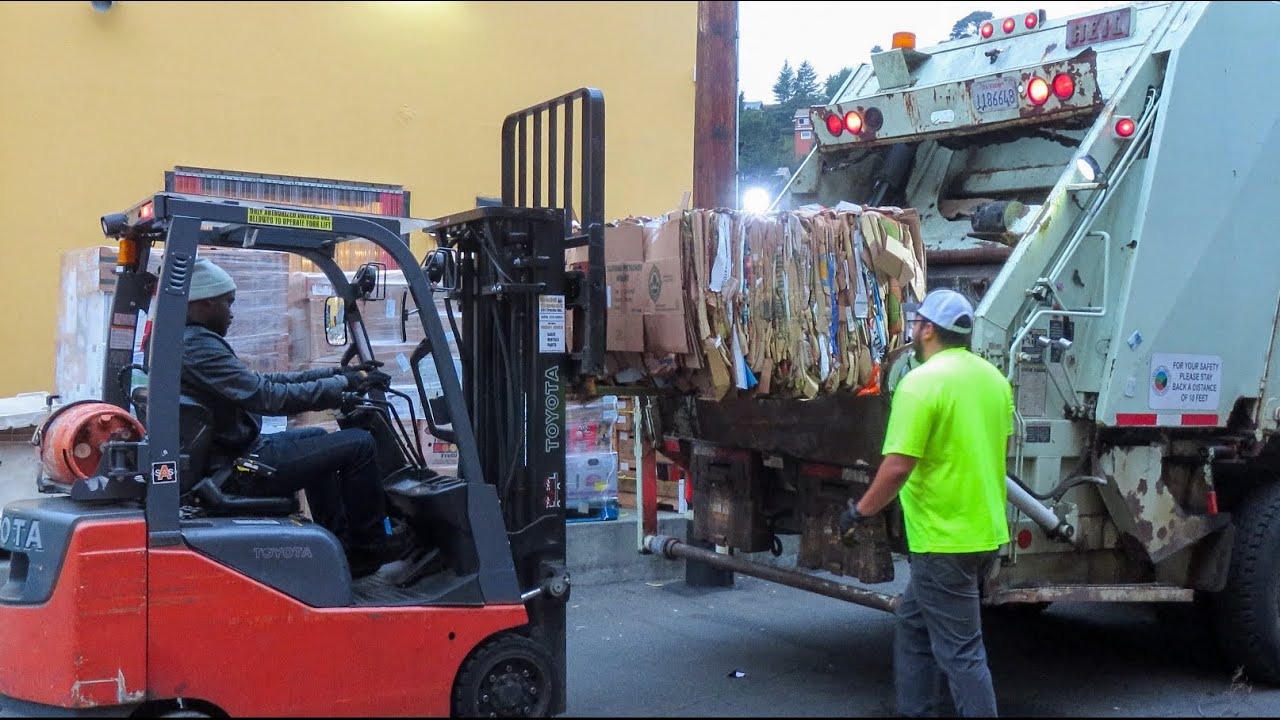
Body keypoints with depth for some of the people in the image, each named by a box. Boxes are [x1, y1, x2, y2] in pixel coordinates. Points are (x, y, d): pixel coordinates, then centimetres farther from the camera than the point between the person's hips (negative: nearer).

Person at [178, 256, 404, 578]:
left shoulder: (184, 340, 11)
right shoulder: (198, 347, -22)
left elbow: (260, 381, 12)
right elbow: (269, 397, -25)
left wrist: (337, 374, 8)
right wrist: (345, 384, -15)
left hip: (225, 457, 11)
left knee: (316, 438, 31)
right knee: (359, 444, -8)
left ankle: (338, 542, 30)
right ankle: (370, 550, 7)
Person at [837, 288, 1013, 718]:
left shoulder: (922, 381, -18)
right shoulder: (992, 377, 8)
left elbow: (898, 465, -23)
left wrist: (859, 512, -10)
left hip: (945, 539, -9)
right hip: (988, 531, 9)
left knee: (959, 650, 0)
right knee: (914, 623, 21)